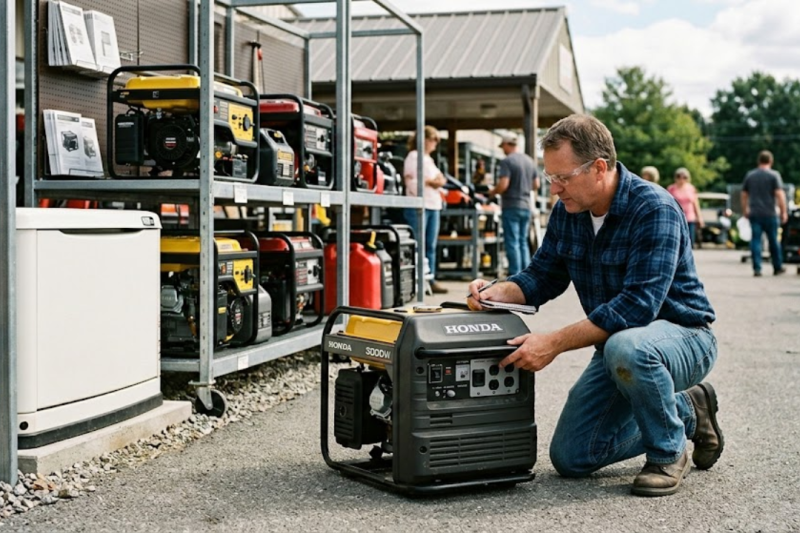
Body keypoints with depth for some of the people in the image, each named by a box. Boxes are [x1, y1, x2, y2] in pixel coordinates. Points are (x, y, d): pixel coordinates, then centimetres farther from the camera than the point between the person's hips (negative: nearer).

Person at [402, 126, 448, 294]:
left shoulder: (429, 160, 23)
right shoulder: (413, 157, -3)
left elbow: (440, 178, 22)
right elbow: (411, 181, -13)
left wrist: (440, 181, 1)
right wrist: (430, 182, -13)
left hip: (433, 205, 8)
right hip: (417, 206, -8)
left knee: (431, 246, 8)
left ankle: (431, 280, 12)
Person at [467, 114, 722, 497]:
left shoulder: (654, 210, -25)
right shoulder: (567, 211, -1)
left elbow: (638, 305, -34)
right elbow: (542, 276, 6)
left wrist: (554, 343, -36)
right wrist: (496, 292, -16)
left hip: (680, 336, -8)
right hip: (615, 343, 8)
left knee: (625, 347, -42)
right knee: (570, 458, 4)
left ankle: (668, 452, -12)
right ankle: (687, 411, 21)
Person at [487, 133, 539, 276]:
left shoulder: (507, 161, -12)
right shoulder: (529, 160, 10)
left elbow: (503, 185, -20)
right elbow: (536, 185, 13)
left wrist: (492, 192, -1)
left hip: (511, 206, -7)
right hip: (526, 205, 7)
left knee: (512, 242, -4)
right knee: (523, 242, 13)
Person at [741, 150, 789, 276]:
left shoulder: (750, 175, 8)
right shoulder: (774, 175, -4)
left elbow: (744, 195, 15)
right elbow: (780, 194, -12)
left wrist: (745, 210, 26)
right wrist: (784, 212, -8)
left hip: (754, 214, 2)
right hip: (769, 214, -2)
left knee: (755, 240, 1)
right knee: (773, 240, 9)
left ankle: (757, 268, -6)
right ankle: (777, 267, 19)